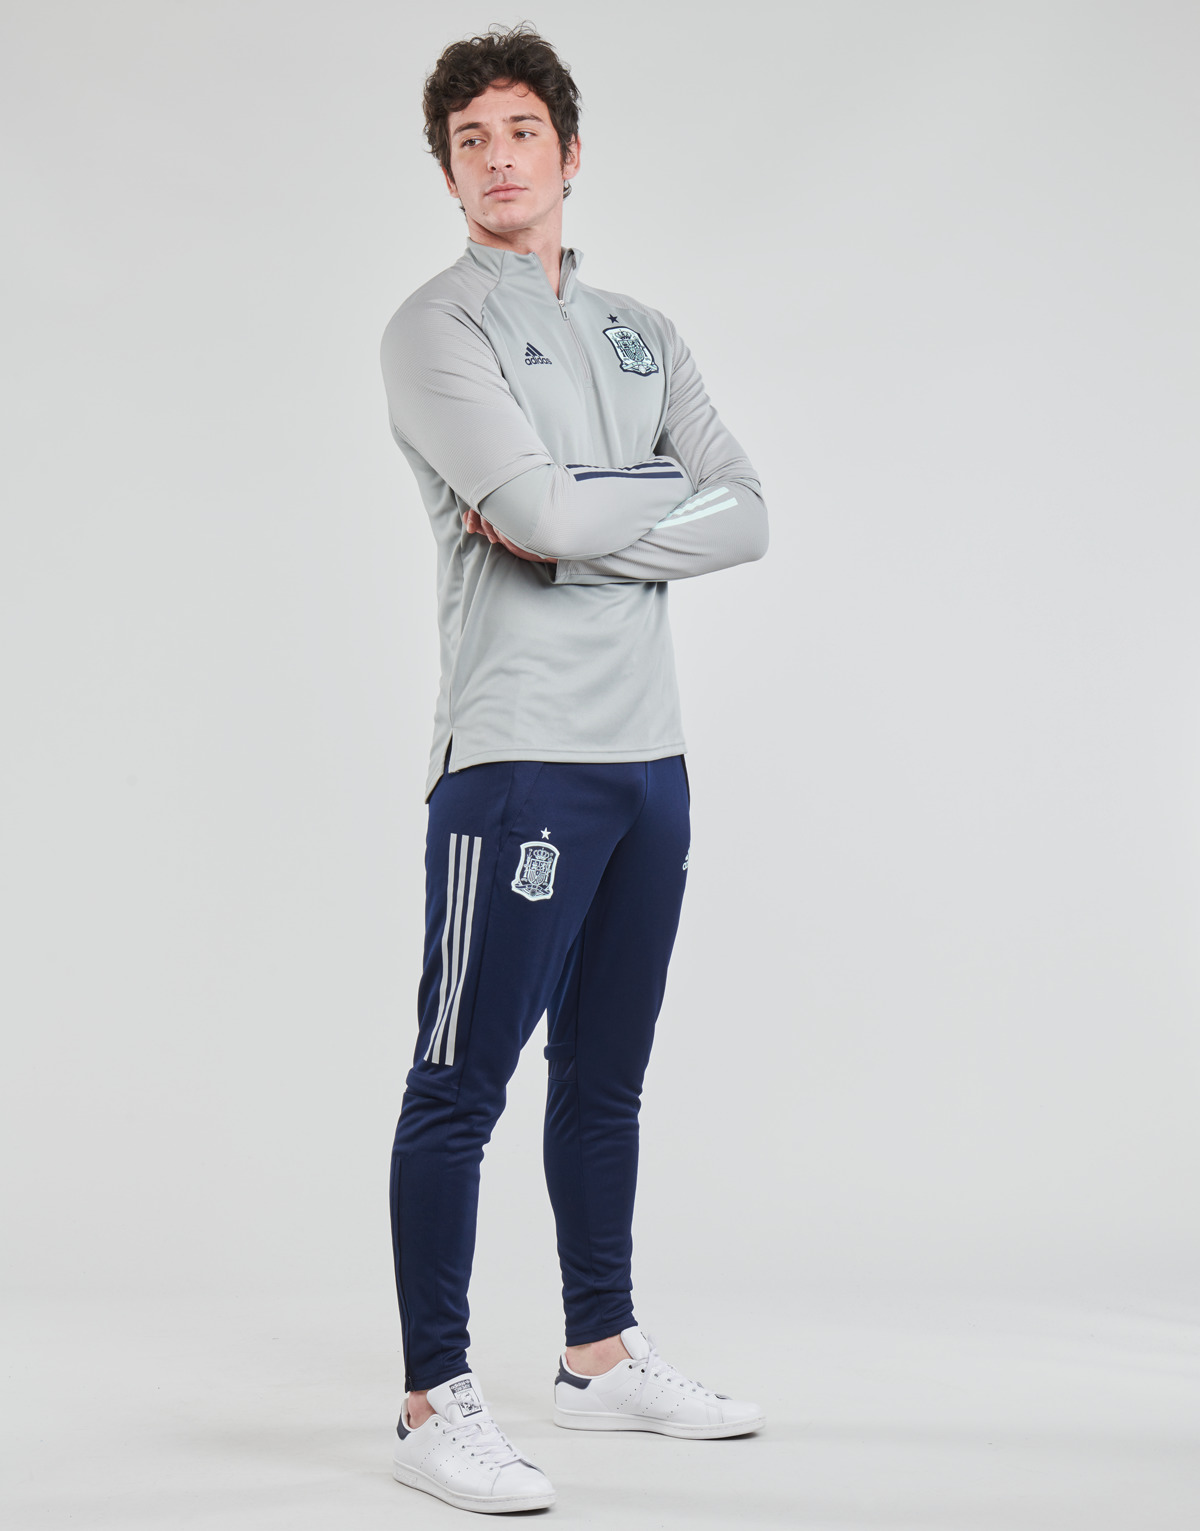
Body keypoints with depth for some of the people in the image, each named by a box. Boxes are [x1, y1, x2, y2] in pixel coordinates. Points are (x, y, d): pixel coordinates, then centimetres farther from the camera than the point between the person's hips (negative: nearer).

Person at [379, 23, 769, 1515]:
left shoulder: (639, 332, 17)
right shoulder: (436, 330, -2)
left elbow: (745, 521, 5)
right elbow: (539, 509, -18)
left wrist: (576, 528, -8)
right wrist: (670, 484, -1)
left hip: (648, 752, 7)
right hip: (517, 758, -7)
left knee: (606, 1078, 16)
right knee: (461, 1087, -5)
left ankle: (601, 1354, 28)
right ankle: (434, 1405, 2)